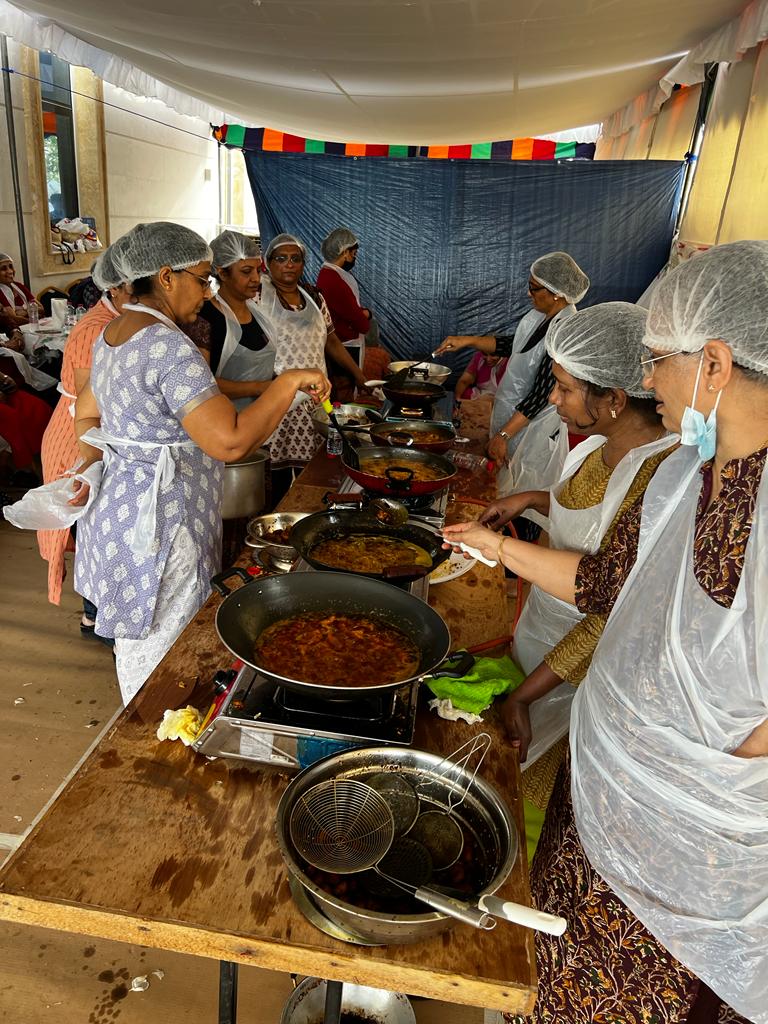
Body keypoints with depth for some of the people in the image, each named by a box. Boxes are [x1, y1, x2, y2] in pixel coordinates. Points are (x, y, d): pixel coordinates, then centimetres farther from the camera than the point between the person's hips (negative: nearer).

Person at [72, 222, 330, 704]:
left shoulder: (113, 334, 8)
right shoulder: (169, 347, -24)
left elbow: (87, 414, 19)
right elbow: (230, 441, -32)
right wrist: (289, 382, -24)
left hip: (118, 512, 11)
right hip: (159, 532, -10)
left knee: (136, 647, 27)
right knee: (161, 667, 8)